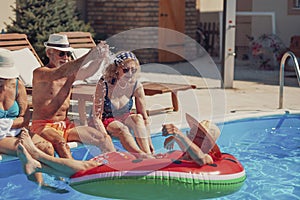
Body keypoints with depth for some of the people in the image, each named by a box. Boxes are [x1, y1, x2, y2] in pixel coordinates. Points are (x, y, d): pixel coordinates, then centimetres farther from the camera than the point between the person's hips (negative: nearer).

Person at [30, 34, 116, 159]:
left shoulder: (71, 73, 8)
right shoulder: (39, 73, -11)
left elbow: (88, 71, -13)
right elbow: (60, 73, -31)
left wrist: (99, 58, -35)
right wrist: (89, 56, -41)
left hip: (65, 126, 7)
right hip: (43, 126, -6)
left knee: (103, 137, -7)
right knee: (60, 143, -38)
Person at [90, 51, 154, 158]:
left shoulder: (137, 86, -11)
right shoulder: (104, 84, -22)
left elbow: (144, 118, -6)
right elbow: (96, 117, -22)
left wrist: (149, 142, -10)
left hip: (123, 120, 4)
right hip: (105, 122, -4)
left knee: (137, 118, -29)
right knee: (121, 129, -35)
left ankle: (148, 154, -36)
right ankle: (145, 157, -47)